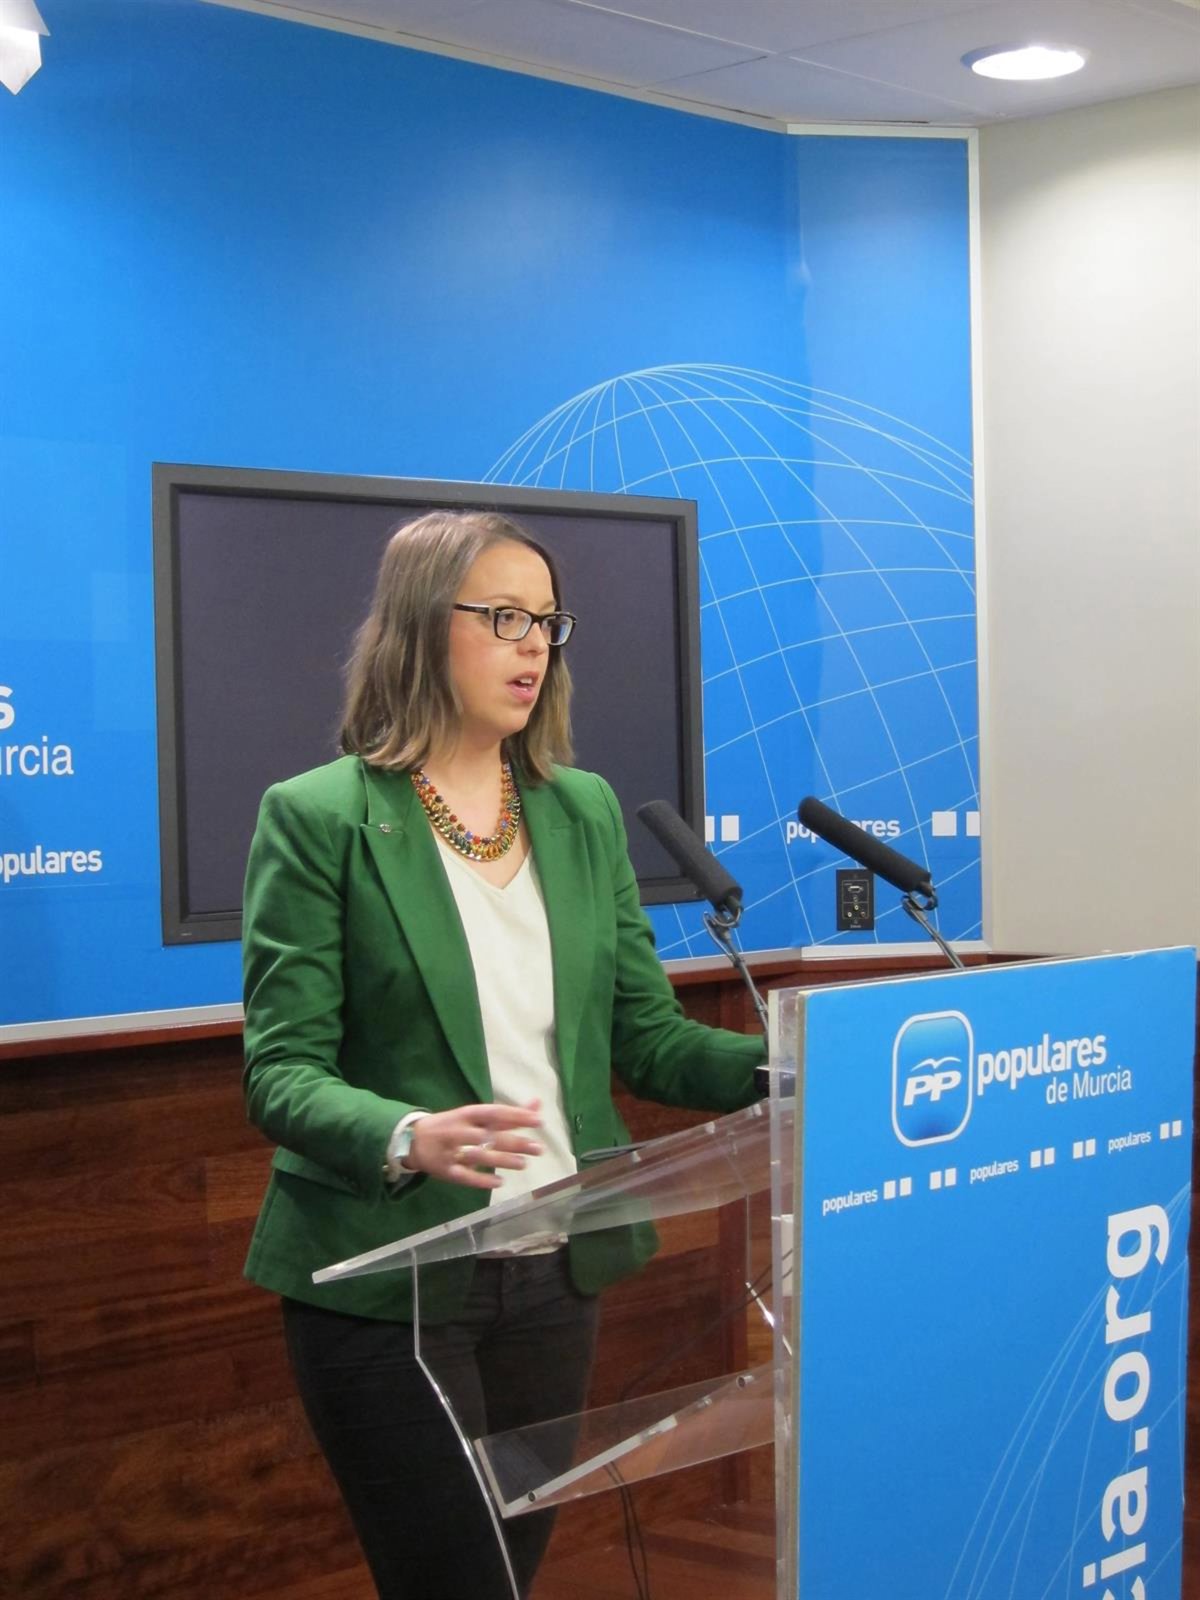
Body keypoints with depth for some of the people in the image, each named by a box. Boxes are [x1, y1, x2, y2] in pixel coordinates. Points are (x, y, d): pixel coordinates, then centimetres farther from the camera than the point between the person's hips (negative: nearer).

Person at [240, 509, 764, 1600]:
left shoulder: (585, 812, 9)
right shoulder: (319, 817, -7)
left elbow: (646, 1036, 8)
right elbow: (281, 1071, -12)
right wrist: (408, 1139, -32)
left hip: (557, 1270, 5)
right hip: (389, 1280, -5)